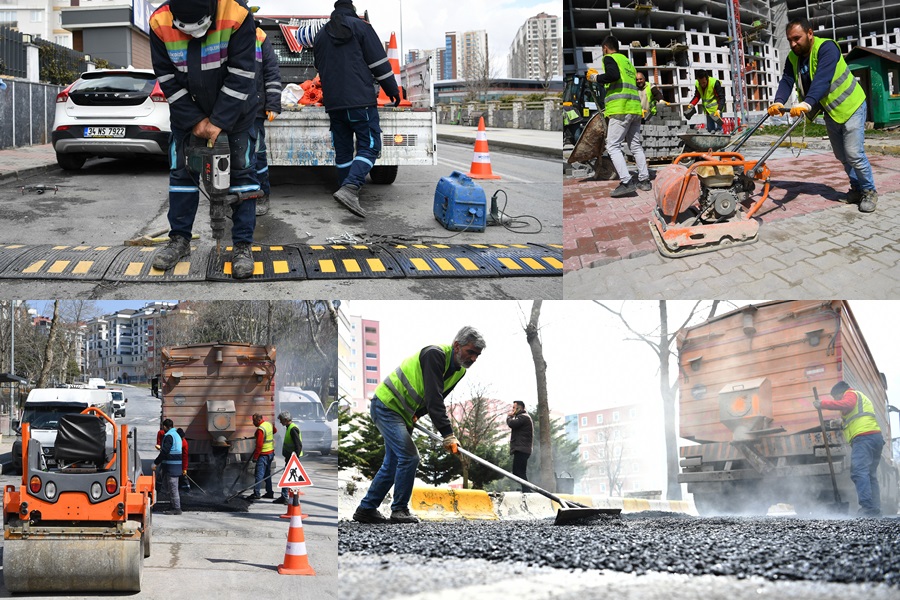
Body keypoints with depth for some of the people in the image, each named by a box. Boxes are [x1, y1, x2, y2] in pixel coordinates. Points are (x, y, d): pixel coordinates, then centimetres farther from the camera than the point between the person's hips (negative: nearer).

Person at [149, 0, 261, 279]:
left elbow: (241, 75, -25)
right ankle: (180, 240, 16)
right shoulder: (160, 23, -23)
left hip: (234, 109, -2)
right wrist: (194, 120, -16)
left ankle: (243, 245, 4)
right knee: (181, 171, 5)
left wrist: (219, 122, -23)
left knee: (242, 171, -2)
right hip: (187, 111, 2)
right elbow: (167, 78, -13)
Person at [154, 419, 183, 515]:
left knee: (173, 488, -7)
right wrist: (162, 449, 36)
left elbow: (165, 452, -18)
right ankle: (176, 507, 18)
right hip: (177, 466, 10)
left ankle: (177, 508, -7)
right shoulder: (177, 435, 17)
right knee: (173, 488, 15)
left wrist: (156, 462, -11)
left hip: (171, 466, -10)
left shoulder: (169, 436, -14)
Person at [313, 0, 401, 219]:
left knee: (343, 150, 12)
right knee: (369, 146, -7)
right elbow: (379, 63, -2)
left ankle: (347, 192, 13)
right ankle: (350, 188, -25)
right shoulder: (361, 27, 0)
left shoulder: (320, 36, 17)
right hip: (360, 100, -6)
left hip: (333, 103, 6)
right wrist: (392, 90, 7)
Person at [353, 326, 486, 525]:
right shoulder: (435, 355, -26)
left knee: (393, 464, 11)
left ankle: (366, 509, 18)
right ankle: (400, 510, -8)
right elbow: (434, 399, -32)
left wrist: (416, 414, -6)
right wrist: (448, 435, -35)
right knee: (410, 457, -17)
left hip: (403, 415, 10)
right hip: (386, 405, -10)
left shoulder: (459, 371, 3)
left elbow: (436, 398, 11)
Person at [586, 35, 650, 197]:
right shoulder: (628, 62, 26)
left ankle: (627, 182, -20)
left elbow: (613, 75, -17)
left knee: (613, 146, -8)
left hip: (621, 108, -8)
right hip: (635, 107, 8)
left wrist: (596, 77, -2)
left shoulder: (609, 58, 2)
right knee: (635, 145, 15)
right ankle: (644, 180, 12)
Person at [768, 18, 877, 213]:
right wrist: (778, 102, -35)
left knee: (854, 153, -12)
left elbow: (822, 80, -39)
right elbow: (786, 81, -14)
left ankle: (869, 191, 2)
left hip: (851, 106, -8)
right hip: (830, 111, 8)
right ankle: (857, 188, 26)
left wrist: (807, 104, -52)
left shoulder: (826, 48, -26)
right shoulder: (793, 58, -2)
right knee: (841, 155, 12)